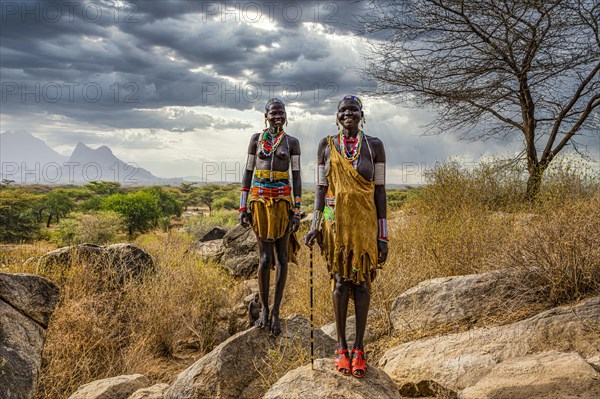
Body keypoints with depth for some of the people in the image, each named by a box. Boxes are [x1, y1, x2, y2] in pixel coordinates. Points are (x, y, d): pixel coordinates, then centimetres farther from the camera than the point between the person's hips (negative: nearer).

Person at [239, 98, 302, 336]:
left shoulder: (292, 142, 6)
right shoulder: (256, 139, 9)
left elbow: (296, 176, 2)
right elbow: (248, 172, 9)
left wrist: (297, 211, -5)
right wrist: (243, 207, 3)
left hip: (282, 201, 0)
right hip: (260, 201, 0)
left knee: (281, 256, 0)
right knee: (265, 257, -4)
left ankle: (275, 311, 8)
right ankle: (264, 308, 12)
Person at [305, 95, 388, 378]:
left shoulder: (374, 145, 2)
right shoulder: (326, 145, 5)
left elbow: (380, 189, 0)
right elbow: (321, 186, 6)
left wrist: (383, 235, -3)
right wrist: (315, 224, -6)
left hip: (365, 222, 0)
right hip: (336, 220, 0)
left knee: (361, 281, 3)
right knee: (340, 281, 3)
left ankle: (359, 349, 13)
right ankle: (341, 347, 14)